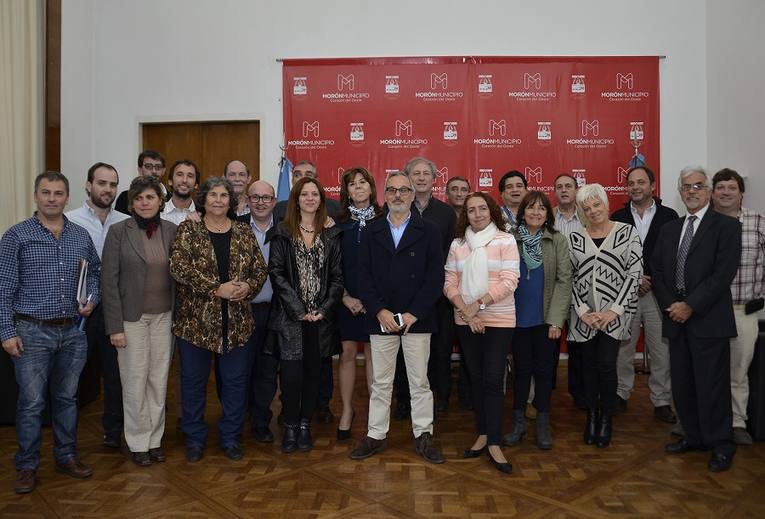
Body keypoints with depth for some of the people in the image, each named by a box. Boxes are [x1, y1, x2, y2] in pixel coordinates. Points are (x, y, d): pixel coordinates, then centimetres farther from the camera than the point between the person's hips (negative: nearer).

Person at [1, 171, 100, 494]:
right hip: (32, 333, -3)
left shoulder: (81, 236, 6)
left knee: (67, 398, 14)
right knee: (31, 402, 3)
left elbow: (94, 271, 18)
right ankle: (26, 466, 20)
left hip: (72, 332, 4)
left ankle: (66, 457, 29)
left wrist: (92, 298, -1)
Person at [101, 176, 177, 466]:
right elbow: (109, 281, -7)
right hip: (132, 317, -2)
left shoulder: (172, 230, 2)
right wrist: (114, 326, -10)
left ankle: (155, 439, 24)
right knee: (135, 381, 4)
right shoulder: (119, 231, -6)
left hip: (164, 317, 3)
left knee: (159, 380, 9)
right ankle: (138, 443, 21)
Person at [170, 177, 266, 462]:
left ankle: (230, 437, 26)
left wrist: (249, 286, -14)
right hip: (195, 321, -2)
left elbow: (260, 268, 7)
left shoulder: (244, 232, 7)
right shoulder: (188, 230, -2)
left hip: (236, 321, 2)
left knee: (235, 380, 9)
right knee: (194, 381, 10)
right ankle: (195, 439, 27)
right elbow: (179, 267, -15)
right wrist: (216, 289, -21)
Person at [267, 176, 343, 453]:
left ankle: (305, 425, 23)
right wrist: (299, 309, -11)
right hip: (290, 316, -2)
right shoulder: (282, 233, 2)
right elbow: (276, 273, -5)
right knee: (291, 373, -5)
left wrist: (324, 309, -9)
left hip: (321, 316, 2)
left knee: (313, 371, 8)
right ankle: (290, 427, 14)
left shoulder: (332, 235, 7)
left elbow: (337, 275, 4)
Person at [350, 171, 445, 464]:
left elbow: (435, 277, -4)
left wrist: (413, 314, -11)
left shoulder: (429, 232, 2)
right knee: (380, 382, 10)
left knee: (420, 381, 7)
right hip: (381, 319, 2)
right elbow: (364, 276, 2)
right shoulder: (372, 232, 7)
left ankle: (423, 437, 21)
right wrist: (380, 311, -10)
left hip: (417, 319, -1)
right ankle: (376, 436, 22)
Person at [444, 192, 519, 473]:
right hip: (465, 321, 3)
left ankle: (494, 443, 3)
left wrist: (479, 304, -16)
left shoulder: (506, 241, -3)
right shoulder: (457, 244, 6)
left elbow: (509, 282, -10)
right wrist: (466, 312, -10)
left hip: (499, 319, -3)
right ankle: (482, 434, 22)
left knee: (493, 379, -6)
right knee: (476, 378, 10)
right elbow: (449, 284, 3)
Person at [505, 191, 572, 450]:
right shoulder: (511, 240, 0)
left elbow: (564, 280, -4)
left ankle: (543, 424, 22)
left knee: (544, 370, 8)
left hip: (546, 319, 0)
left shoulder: (558, 241, -1)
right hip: (518, 317, 0)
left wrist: (556, 319, -10)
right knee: (521, 369, 9)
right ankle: (518, 422, 23)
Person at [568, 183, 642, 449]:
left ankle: (606, 419, 15)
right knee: (589, 365, 9)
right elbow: (569, 277, 3)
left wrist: (614, 310, -11)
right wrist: (582, 311, -6)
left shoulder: (628, 232, 0)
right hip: (584, 315, 2)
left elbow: (634, 273, -5)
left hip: (614, 314, -2)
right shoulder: (575, 237, 6)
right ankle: (591, 416, 26)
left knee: (607, 365, -6)